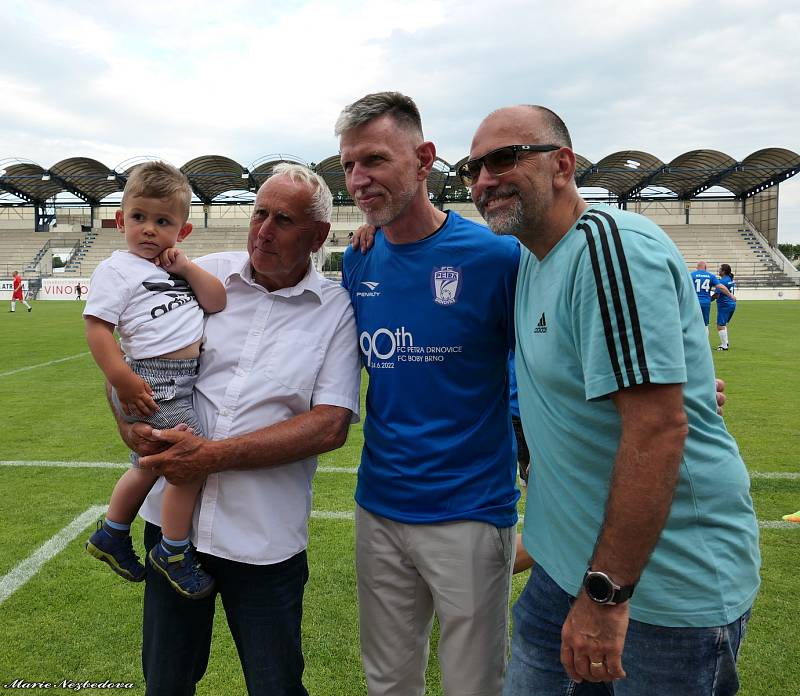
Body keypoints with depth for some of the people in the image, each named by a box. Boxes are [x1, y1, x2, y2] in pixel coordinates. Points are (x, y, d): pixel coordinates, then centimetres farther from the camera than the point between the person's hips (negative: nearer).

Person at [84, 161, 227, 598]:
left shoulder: (176, 268, 14)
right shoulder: (117, 270, -6)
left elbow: (217, 303, 5)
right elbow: (96, 326, -13)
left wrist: (185, 267, -4)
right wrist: (122, 378, -21)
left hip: (183, 379, 8)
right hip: (151, 381, -8)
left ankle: (111, 536, 42)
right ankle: (173, 552, 7)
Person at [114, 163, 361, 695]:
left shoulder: (337, 309, -6)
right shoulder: (204, 275, 1)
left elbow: (330, 426, -14)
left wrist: (214, 455, -19)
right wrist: (130, 422, -10)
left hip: (266, 537, -2)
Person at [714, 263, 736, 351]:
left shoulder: (722, 281, -16)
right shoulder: (731, 279, 12)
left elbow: (716, 295, -17)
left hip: (724, 305, -9)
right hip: (732, 304, 9)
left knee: (720, 326, -3)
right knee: (724, 324, 22)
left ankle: (724, 346, -1)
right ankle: (725, 342, 24)